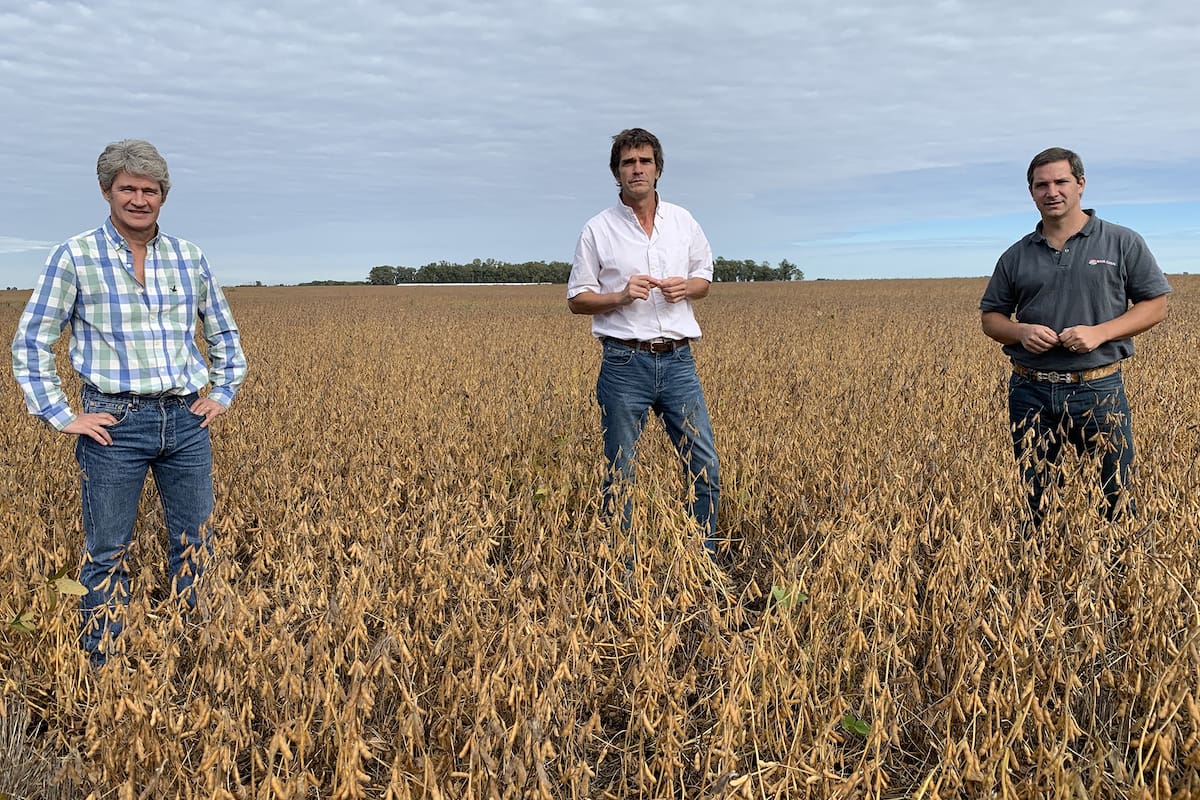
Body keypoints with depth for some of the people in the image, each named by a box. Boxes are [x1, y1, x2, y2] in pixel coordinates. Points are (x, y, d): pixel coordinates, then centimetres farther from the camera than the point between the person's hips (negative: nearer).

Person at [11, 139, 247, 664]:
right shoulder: (75, 256, -3)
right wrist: (62, 417, -5)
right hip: (114, 423, -3)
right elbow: (29, 343, 0)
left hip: (186, 420, 4)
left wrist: (223, 394, 11)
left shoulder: (189, 257, 7)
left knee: (194, 545, 11)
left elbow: (224, 334, 21)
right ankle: (100, 669, 20)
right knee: (107, 553, 5)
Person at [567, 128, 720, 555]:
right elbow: (576, 299, 3)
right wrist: (621, 296, -15)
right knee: (620, 476, 4)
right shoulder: (598, 229, 0)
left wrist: (686, 288, -4)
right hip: (624, 363, -3)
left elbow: (704, 278, 19)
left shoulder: (683, 222, 9)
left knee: (705, 468, 3)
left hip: (678, 361, 3)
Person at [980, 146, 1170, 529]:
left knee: (1115, 498, 3)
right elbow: (991, 317, 14)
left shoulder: (1123, 243, 2)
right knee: (1032, 501, 11)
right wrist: (1021, 331, -9)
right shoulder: (1016, 256, 9)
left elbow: (1155, 305, 3)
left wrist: (1100, 332, -13)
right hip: (1030, 392, 3)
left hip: (1098, 388, -2)